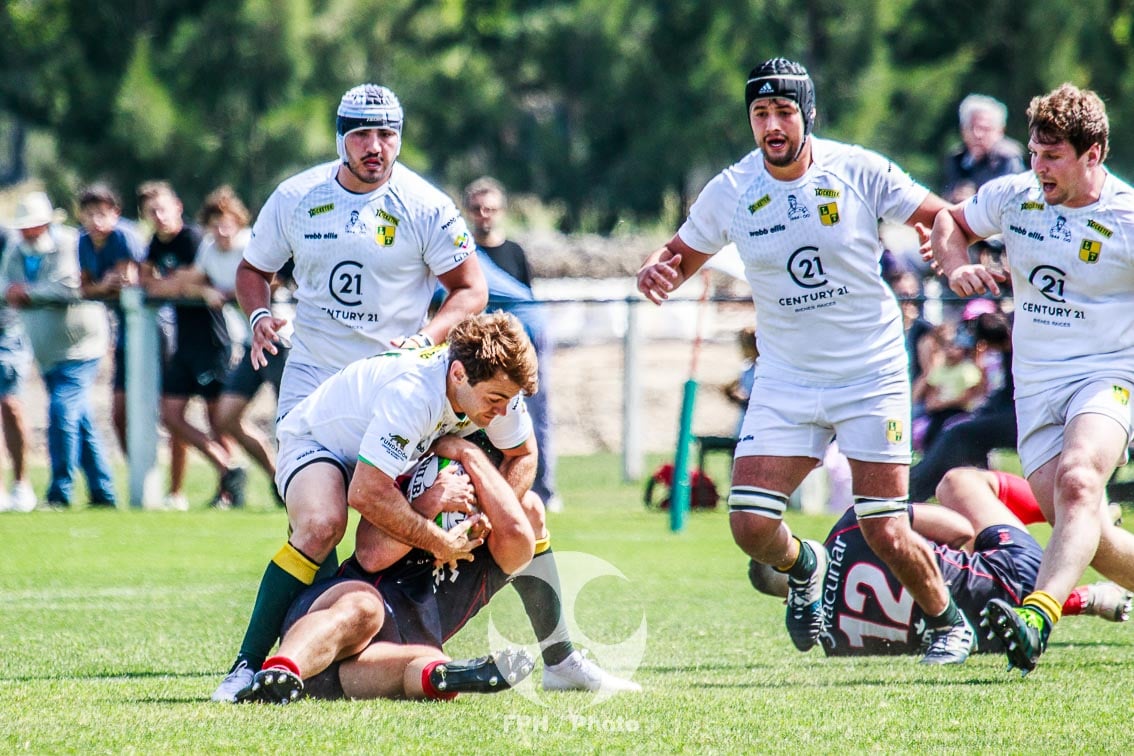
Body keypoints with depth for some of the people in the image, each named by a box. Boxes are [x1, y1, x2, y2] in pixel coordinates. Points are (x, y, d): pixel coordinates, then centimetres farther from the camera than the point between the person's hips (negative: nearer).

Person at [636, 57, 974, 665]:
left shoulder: (858, 172, -9)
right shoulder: (730, 192, -3)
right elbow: (681, 255, 10)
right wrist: (656, 271, -14)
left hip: (871, 377, -2)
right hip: (785, 382, 2)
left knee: (885, 534, -5)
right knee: (751, 528, -10)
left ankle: (947, 621, 24)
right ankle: (804, 565, 26)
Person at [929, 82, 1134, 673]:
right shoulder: (1013, 197, 4)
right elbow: (948, 222, 21)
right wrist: (956, 266, -1)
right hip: (1036, 386, 5)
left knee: (1077, 481, -33)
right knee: (1084, 537, -3)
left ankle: (1037, 618, -48)